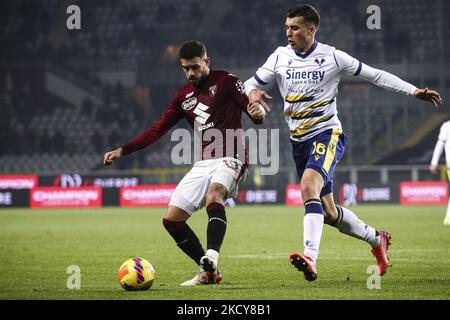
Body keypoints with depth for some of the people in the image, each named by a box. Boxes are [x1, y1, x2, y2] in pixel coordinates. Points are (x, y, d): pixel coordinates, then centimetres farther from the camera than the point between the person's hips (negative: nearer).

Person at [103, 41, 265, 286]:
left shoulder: (226, 82, -1)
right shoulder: (184, 96, 16)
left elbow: (255, 111, -7)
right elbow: (158, 130, 18)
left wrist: (257, 113, -33)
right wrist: (122, 151, 11)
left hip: (229, 158, -7)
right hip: (203, 164, 7)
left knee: (214, 195, -38)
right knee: (171, 220, -2)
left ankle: (212, 256, -54)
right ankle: (208, 272, 6)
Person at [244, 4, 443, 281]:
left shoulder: (331, 57, -6)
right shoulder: (280, 57, 4)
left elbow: (374, 75, 2)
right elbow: (252, 82, 11)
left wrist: (414, 91, -3)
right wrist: (252, 92, -16)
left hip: (327, 134, -5)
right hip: (299, 141, 5)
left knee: (309, 186, -32)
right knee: (328, 213, 8)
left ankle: (311, 258, -42)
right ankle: (377, 239, 33)